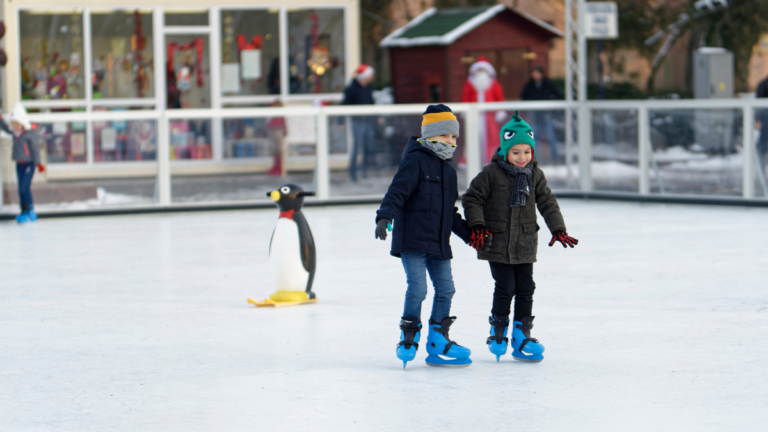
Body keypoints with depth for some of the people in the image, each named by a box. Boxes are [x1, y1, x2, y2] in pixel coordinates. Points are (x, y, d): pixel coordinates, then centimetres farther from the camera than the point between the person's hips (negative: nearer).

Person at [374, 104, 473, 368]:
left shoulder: (448, 170, 18)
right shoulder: (415, 161, -7)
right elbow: (397, 191, -19)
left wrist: (470, 235, 29)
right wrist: (384, 217, -33)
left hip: (438, 243, 8)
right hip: (412, 239, -8)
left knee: (445, 289, 5)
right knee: (417, 289, -12)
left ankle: (437, 342, 15)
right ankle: (409, 339, 3)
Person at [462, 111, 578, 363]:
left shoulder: (535, 175, 5)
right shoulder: (491, 173, -8)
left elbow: (547, 203, 11)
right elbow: (472, 198, -4)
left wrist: (558, 229, 2)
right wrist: (477, 226, -13)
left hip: (525, 245, 4)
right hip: (497, 243, -4)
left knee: (526, 289, 4)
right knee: (505, 288, -6)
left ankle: (522, 337, 14)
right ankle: (498, 333, 13)